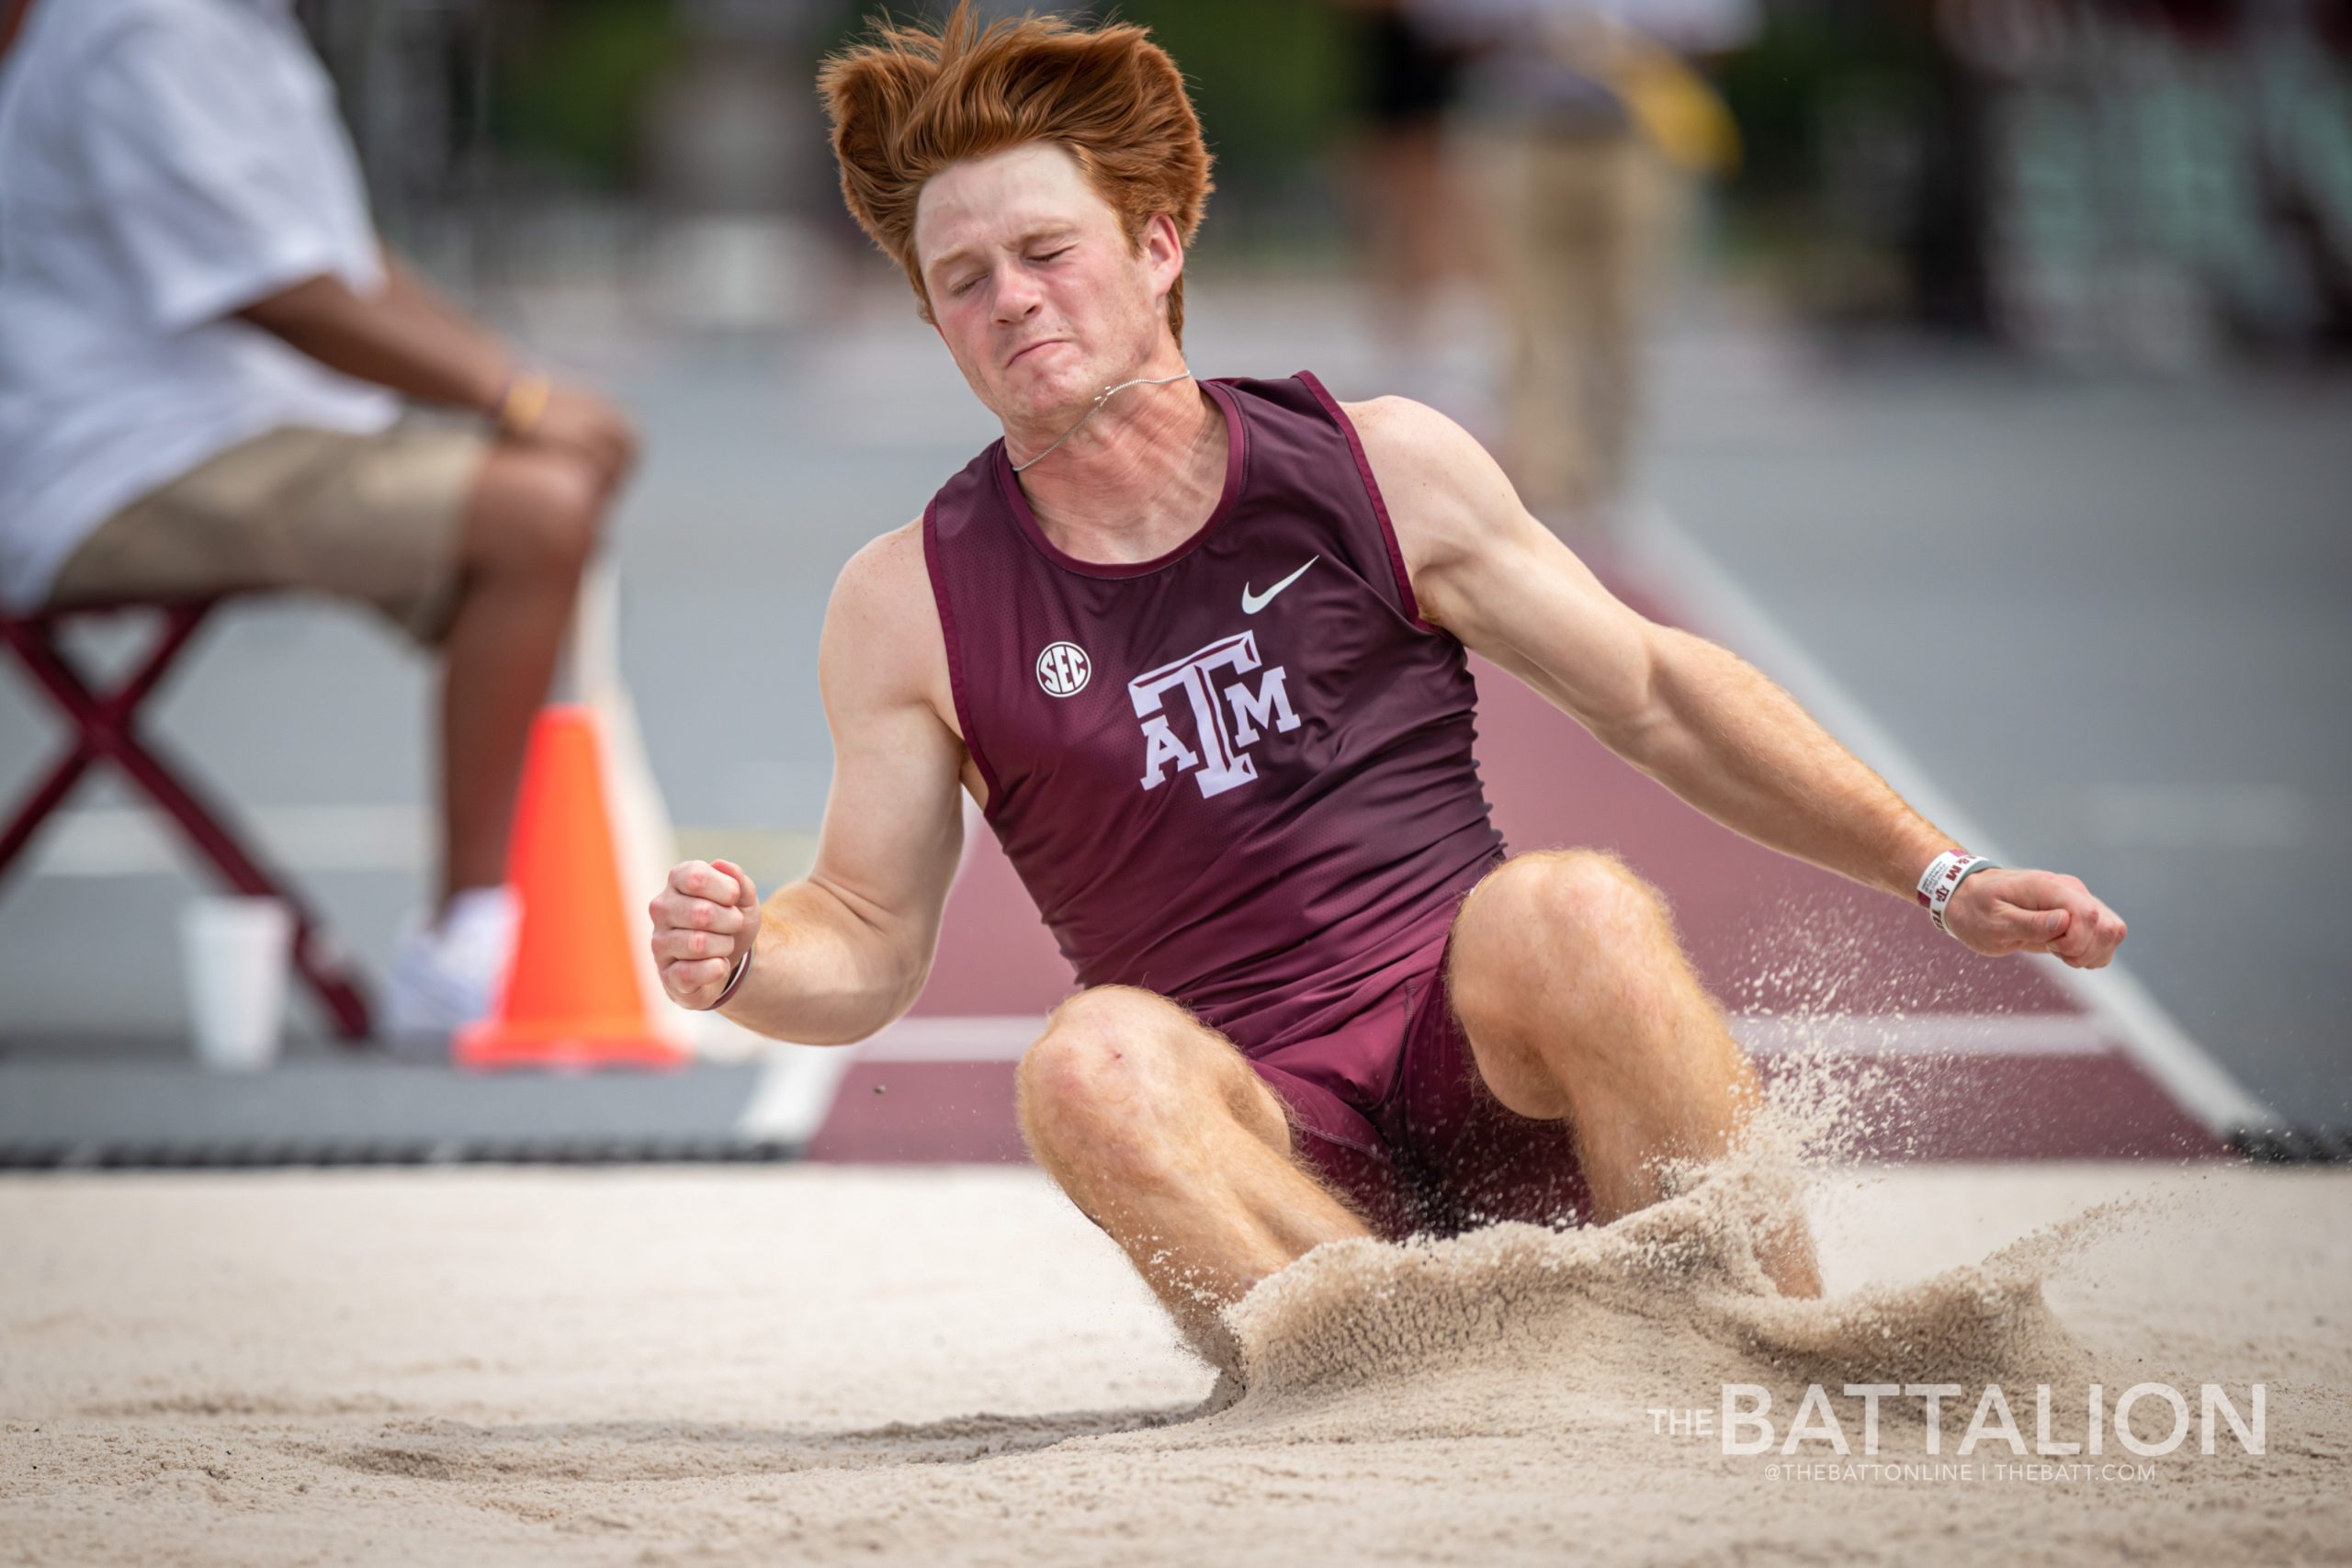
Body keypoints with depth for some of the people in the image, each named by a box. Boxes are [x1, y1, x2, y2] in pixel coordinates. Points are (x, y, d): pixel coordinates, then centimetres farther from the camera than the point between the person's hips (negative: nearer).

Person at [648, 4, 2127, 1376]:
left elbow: (1655, 691, 13)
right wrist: (740, 961, -11)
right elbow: (869, 943, 12)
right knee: (1095, 1064, -33)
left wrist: (1937, 871, 8)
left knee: (1561, 908, -33)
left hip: (1500, 1083, 1)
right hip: (1273, 1156, -1)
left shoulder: (1380, 468, 7)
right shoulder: (912, 608, 6)